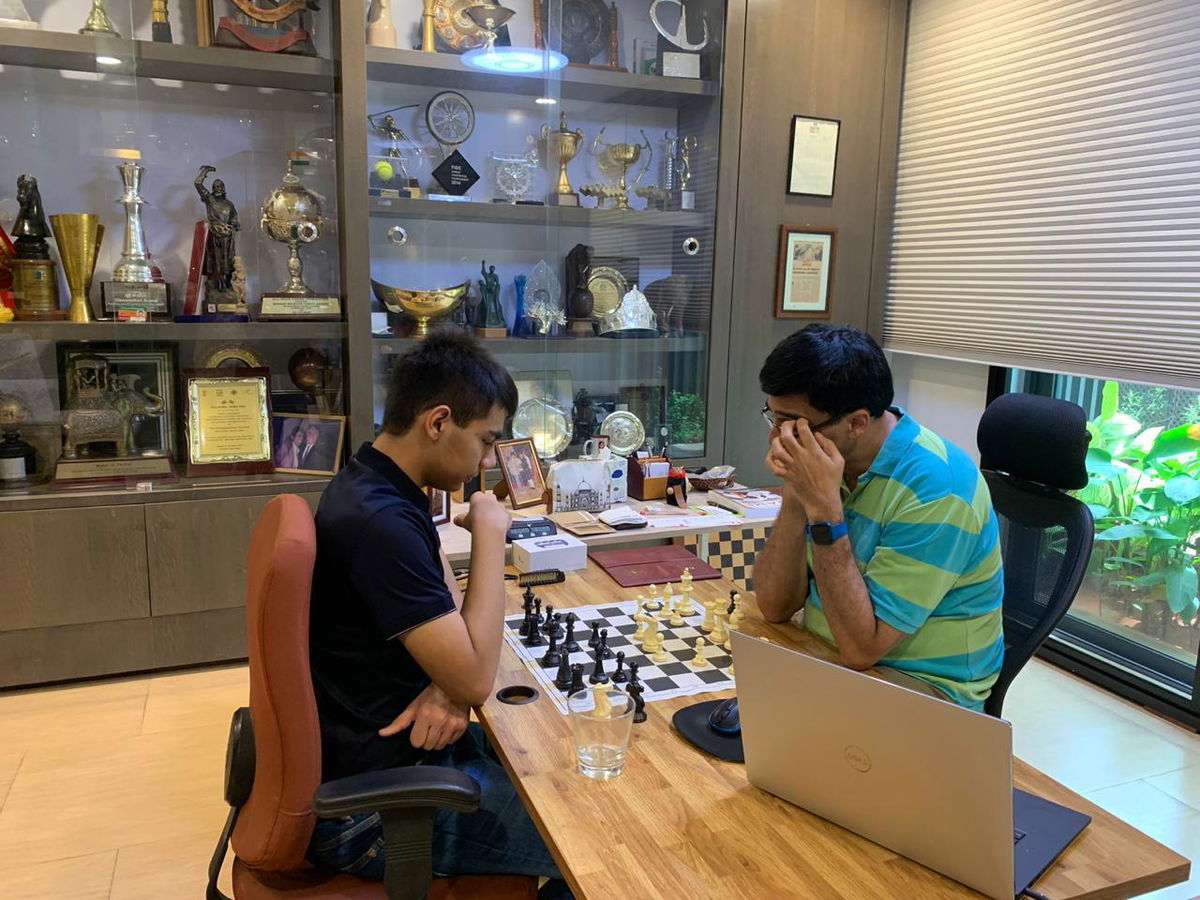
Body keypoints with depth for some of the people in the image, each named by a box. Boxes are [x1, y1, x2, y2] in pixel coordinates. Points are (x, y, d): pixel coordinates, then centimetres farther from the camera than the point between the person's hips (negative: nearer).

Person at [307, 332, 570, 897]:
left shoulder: (381, 487, 3)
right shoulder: (379, 522, -29)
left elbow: (449, 616, 9)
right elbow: (477, 680, -27)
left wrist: (448, 686, -13)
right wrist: (489, 534, -20)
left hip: (381, 745, 9)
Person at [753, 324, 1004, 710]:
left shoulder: (935, 487, -24)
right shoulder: (822, 459, -3)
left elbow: (861, 649, -26)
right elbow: (775, 607, -6)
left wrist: (824, 509, -30)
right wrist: (795, 497, -19)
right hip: (823, 660, 6)